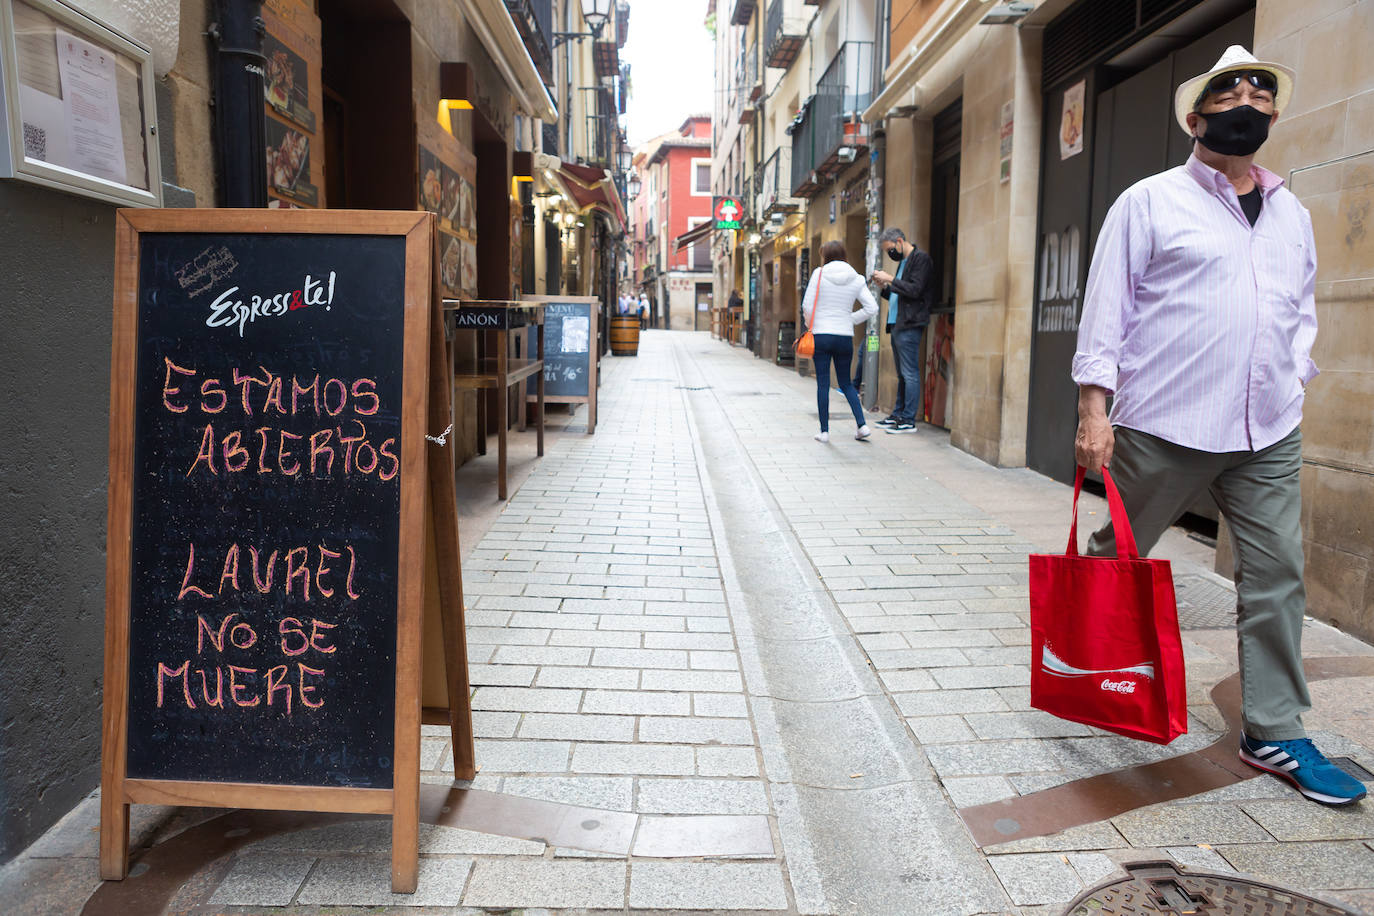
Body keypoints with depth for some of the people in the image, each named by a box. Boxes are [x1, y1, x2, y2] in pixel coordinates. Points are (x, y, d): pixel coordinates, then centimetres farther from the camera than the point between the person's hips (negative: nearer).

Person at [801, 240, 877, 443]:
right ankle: (862, 425, 4)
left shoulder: (819, 274, -5)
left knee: (823, 384, 3)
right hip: (845, 337, 3)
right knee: (846, 383, 15)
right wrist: (851, 320, 11)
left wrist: (810, 325, 9)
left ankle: (824, 431, 5)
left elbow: (807, 306, -7)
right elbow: (872, 308, 1)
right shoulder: (856, 278, 4)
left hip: (821, 335, -3)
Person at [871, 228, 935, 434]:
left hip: (909, 325, -9)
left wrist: (890, 279, -13)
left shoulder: (921, 258, -7)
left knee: (910, 373, -8)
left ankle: (909, 420, -6)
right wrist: (885, 286, 8)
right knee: (902, 374, 12)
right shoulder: (903, 261, 21)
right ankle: (898, 415, 17)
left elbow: (915, 289, -17)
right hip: (897, 324, 9)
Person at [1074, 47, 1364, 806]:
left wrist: (1293, 383, 11)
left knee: (1277, 578, 4)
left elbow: (1302, 313, 25)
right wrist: (1094, 407, -13)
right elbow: (1105, 309, -6)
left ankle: (1274, 735, 15)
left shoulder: (1292, 216, 17)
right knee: (1114, 559, 7)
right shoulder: (1149, 202, 0)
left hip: (1270, 436, 5)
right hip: (1163, 428, -5)